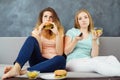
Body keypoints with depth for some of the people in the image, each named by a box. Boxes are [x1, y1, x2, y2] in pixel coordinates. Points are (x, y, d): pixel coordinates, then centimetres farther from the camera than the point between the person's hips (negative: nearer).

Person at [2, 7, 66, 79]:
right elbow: (38, 51, -6)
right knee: (31, 39, -24)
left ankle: (24, 71, -39)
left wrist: (57, 34, -16)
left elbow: (59, 53, -6)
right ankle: (16, 68, -44)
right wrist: (39, 33, -16)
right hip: (39, 61, 1)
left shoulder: (59, 30, 7)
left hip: (52, 63, 0)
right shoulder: (36, 31, 9)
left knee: (61, 59, -38)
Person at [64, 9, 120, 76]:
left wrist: (94, 40, -10)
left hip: (89, 62, 3)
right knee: (96, 62, -36)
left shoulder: (94, 35, 16)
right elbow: (65, 52, 2)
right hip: (73, 62, -3)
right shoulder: (71, 32, 11)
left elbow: (94, 56, 3)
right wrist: (75, 40, -12)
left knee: (111, 58, -27)